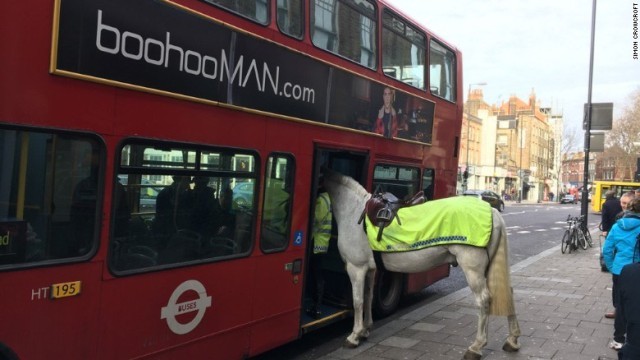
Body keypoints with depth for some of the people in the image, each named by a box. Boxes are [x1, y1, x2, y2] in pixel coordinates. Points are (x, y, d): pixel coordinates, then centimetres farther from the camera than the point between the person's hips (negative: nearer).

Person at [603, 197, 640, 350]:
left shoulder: (617, 226, -1)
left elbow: (607, 250, 1)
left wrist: (611, 267, 12)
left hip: (619, 271, 3)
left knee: (620, 304, 12)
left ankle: (618, 339, 17)